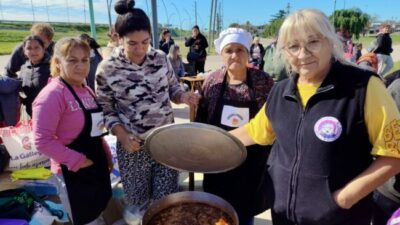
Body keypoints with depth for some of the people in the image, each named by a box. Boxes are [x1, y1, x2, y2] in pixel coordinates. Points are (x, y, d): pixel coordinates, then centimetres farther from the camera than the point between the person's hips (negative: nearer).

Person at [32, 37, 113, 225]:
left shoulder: (87, 91, 6)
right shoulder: (52, 94, -19)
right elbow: (42, 140, -23)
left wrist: (107, 155, 12)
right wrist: (76, 161, -21)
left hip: (97, 165, 8)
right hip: (73, 172, -8)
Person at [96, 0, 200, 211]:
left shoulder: (161, 58, -5)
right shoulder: (107, 69, -14)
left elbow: (173, 88, 8)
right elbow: (106, 110, -5)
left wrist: (183, 96, -14)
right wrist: (122, 135, -20)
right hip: (134, 145, -2)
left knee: (167, 198, 15)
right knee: (137, 201, 16)